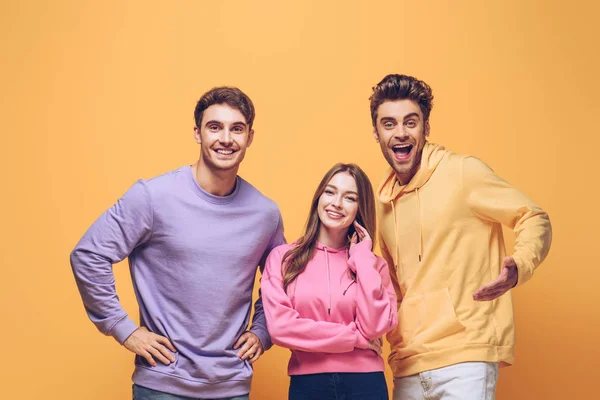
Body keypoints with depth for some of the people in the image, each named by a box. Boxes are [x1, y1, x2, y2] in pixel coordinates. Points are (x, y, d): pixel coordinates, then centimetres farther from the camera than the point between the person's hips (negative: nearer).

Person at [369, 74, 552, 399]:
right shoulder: (383, 201, 12)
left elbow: (534, 219, -4)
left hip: (465, 356, -6)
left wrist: (517, 268, -22)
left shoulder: (462, 172, -6)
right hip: (408, 363, 6)